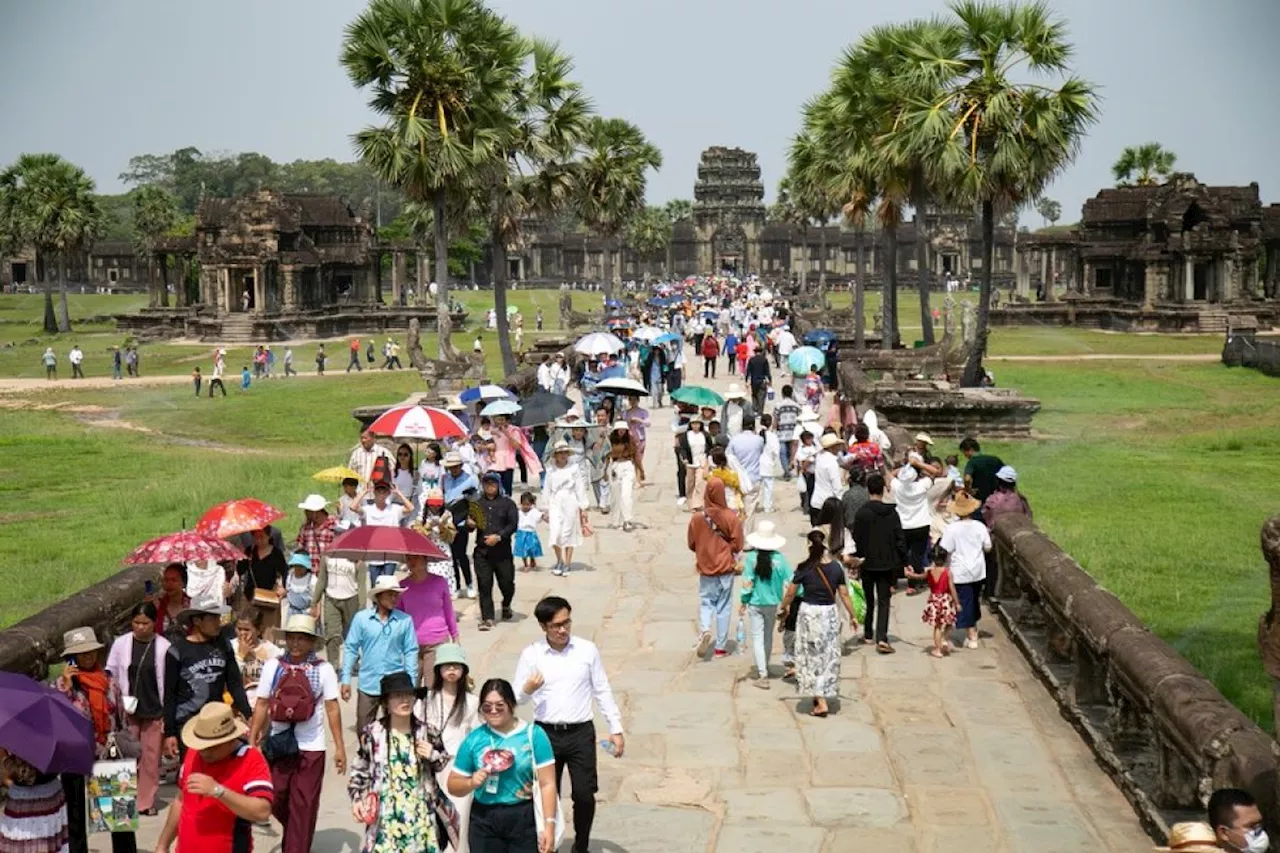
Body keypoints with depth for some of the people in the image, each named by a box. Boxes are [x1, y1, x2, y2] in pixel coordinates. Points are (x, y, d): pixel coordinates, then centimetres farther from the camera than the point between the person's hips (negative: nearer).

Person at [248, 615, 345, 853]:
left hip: (311, 747, -2)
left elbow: (332, 708, -3)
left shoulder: (323, 669, -5)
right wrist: (252, 740, 3)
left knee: (303, 806, 3)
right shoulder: (273, 666, 1)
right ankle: (295, 833, 38)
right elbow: (261, 705, 6)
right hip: (279, 744, 2)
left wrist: (340, 747, -4)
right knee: (276, 801, 10)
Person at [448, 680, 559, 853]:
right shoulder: (474, 739, 4)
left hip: (525, 819, -2)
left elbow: (547, 784, -5)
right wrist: (471, 782, -11)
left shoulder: (533, 734, -3)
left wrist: (549, 825, -11)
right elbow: (453, 785, 10)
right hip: (484, 821, 3)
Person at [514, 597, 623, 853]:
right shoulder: (531, 655, -3)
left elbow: (602, 691, 6)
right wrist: (528, 690, -21)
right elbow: (517, 698, 2)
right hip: (546, 734, 0)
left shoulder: (587, 650, -1)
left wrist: (616, 729, 3)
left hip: (581, 733, 0)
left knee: (585, 795, 0)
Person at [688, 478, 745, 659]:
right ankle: (720, 647, 12)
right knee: (724, 607, 9)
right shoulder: (731, 517, -13)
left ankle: (704, 630, -13)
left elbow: (692, 544, 1)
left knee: (706, 602, 15)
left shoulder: (697, 517, -8)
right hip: (726, 567, -1)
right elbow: (737, 544, -9)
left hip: (705, 567, 1)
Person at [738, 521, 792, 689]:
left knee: (757, 637, 3)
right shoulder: (779, 558, -10)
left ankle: (762, 676, -3)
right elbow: (790, 581, -9)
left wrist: (743, 603, -2)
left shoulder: (751, 557, -14)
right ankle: (764, 667, 37)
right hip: (772, 603, 2)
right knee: (768, 636, 20)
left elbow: (747, 583, -12)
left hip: (755, 604, -2)